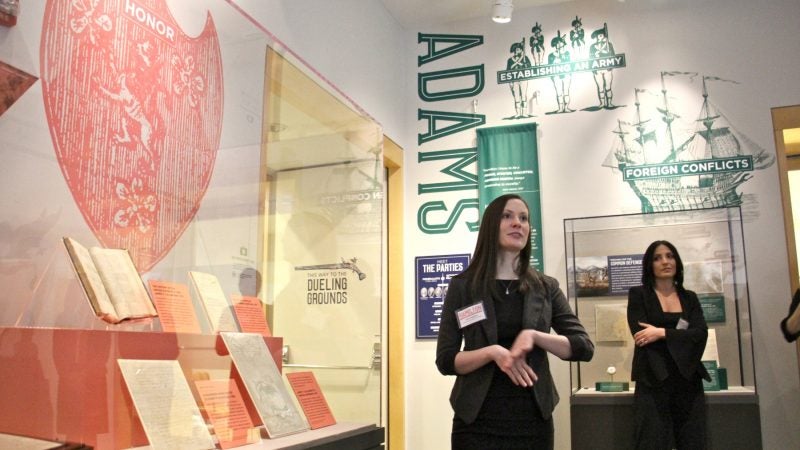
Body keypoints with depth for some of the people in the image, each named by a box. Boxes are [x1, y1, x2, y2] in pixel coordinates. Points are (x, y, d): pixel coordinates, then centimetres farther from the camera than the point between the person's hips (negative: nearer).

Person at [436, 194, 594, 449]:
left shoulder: (546, 287, 5)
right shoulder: (463, 286, -2)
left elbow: (584, 348, 0)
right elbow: (445, 361, -4)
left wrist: (534, 336, -16)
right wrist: (492, 352, -21)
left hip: (533, 419, 2)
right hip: (478, 420, -2)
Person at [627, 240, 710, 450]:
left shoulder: (690, 297, 13)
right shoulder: (638, 294, 3)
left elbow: (701, 334, -3)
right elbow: (640, 334, -9)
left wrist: (662, 333, -14)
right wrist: (681, 336, -8)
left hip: (688, 381, 4)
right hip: (653, 381, -3)